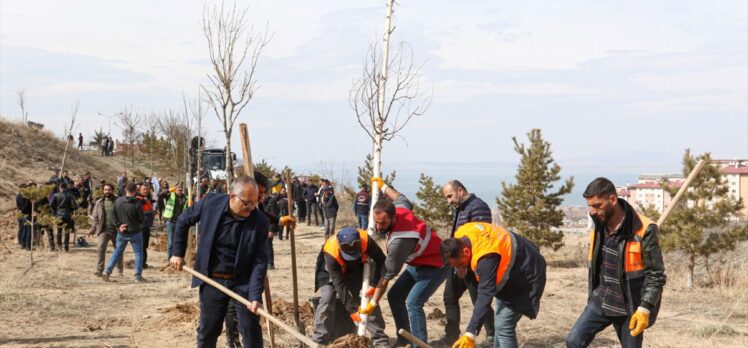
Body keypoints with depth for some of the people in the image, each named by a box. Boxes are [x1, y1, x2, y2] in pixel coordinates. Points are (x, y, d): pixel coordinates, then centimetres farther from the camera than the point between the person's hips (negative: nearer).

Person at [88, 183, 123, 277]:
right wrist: (92, 229, 2)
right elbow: (95, 217, 10)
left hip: (116, 230, -1)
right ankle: (99, 270, -12)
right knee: (100, 249, -13)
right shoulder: (99, 202, 6)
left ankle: (120, 271, 24)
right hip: (104, 230, 1)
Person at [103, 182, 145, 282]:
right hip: (135, 232, -4)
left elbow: (113, 215, 2)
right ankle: (138, 276, 5)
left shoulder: (118, 201, -3)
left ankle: (107, 271, 7)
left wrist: (118, 225, -1)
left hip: (122, 232, 4)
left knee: (117, 251, 17)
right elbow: (142, 219, -11)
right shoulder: (137, 203, -17)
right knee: (138, 253, 7)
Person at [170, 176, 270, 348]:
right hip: (212, 280, 1)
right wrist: (178, 253, 7)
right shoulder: (211, 204, -13)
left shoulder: (260, 221, -16)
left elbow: (260, 261, -15)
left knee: (251, 331, 3)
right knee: (207, 331, 10)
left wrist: (255, 296, -24)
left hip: (243, 282, -1)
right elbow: (183, 221, 7)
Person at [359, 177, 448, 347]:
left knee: (413, 303, -23)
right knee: (394, 296, 5)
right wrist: (382, 186, 27)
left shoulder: (399, 240, -36)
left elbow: (388, 275, -27)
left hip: (435, 267, -10)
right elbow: (401, 197, 13)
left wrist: (373, 303, -18)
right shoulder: (399, 208, -15)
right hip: (419, 263, 10)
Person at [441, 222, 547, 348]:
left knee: (503, 327, -18)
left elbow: (485, 295, -47)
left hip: (527, 276, -10)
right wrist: (462, 266, -8)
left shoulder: (486, 257, -43)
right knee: (500, 322, 19)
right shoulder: (460, 236, -16)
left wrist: (470, 334, -51)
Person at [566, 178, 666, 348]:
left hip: (630, 306, -5)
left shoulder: (644, 230, -19)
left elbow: (656, 275, -16)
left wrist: (645, 309, -23)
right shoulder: (598, 227, 2)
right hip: (602, 300, 6)